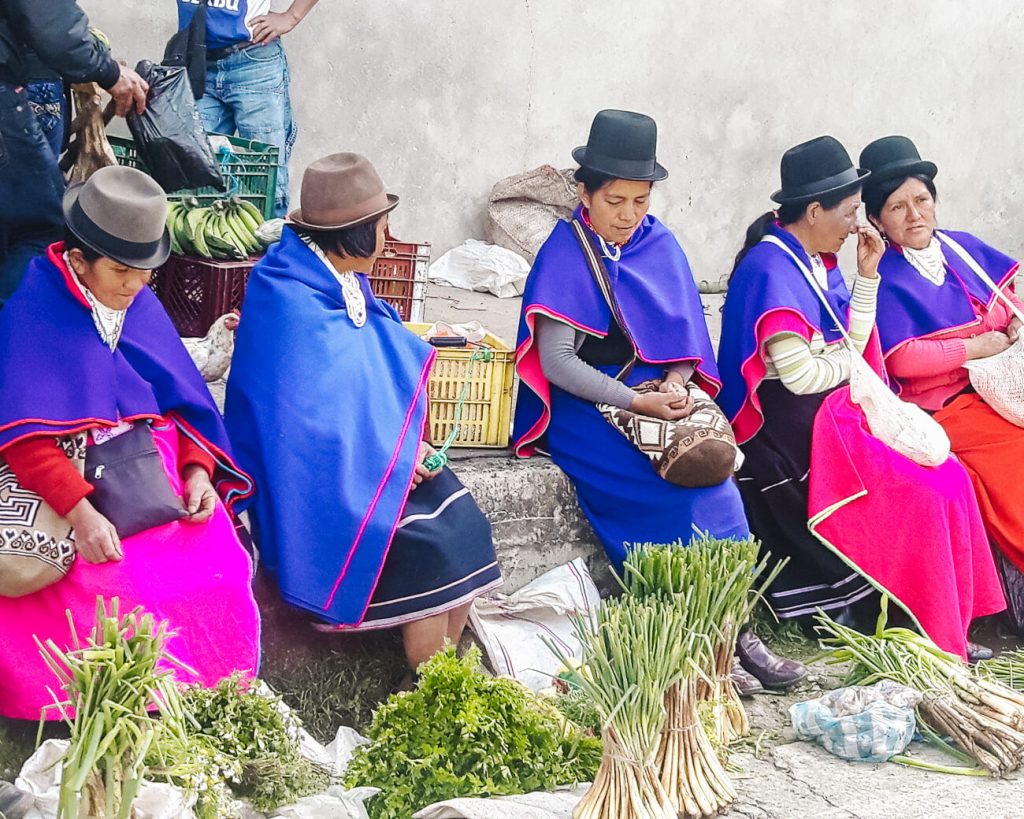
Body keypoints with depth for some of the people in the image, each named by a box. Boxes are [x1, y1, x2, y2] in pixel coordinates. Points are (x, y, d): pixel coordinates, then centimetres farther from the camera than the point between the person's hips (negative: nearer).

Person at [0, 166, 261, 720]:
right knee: (116, 593, -29)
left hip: (160, 478, 5)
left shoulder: (142, 306, 10)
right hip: (71, 481, -5)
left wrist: (197, 469, -6)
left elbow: (182, 399, 14)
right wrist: (78, 509, -29)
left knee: (217, 576, -18)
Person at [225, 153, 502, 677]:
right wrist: (388, 459, -17)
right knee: (425, 542, -20)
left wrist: (404, 445, 0)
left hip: (368, 451, 8)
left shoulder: (345, 280, 6)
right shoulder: (290, 301, -21)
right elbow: (310, 420, -23)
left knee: (459, 520, -10)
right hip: (310, 479, -8)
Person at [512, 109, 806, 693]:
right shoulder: (566, 255, -6)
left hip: (658, 391, 5)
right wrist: (638, 402, -21)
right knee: (670, 488, -27)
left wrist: (676, 383, -10)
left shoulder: (660, 245, 10)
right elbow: (556, 361, -12)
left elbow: (685, 334, 13)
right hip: (585, 406, -4)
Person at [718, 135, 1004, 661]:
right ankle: (929, 638, -7)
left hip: (839, 413, 9)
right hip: (795, 429, -9)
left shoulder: (819, 263, 14)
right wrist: (852, 363, -1)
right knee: (915, 496, -18)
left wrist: (867, 275, 4)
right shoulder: (770, 270, -15)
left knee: (946, 477, -4)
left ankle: (952, 628, -4)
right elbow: (802, 375, -19)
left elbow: (853, 343, 10)